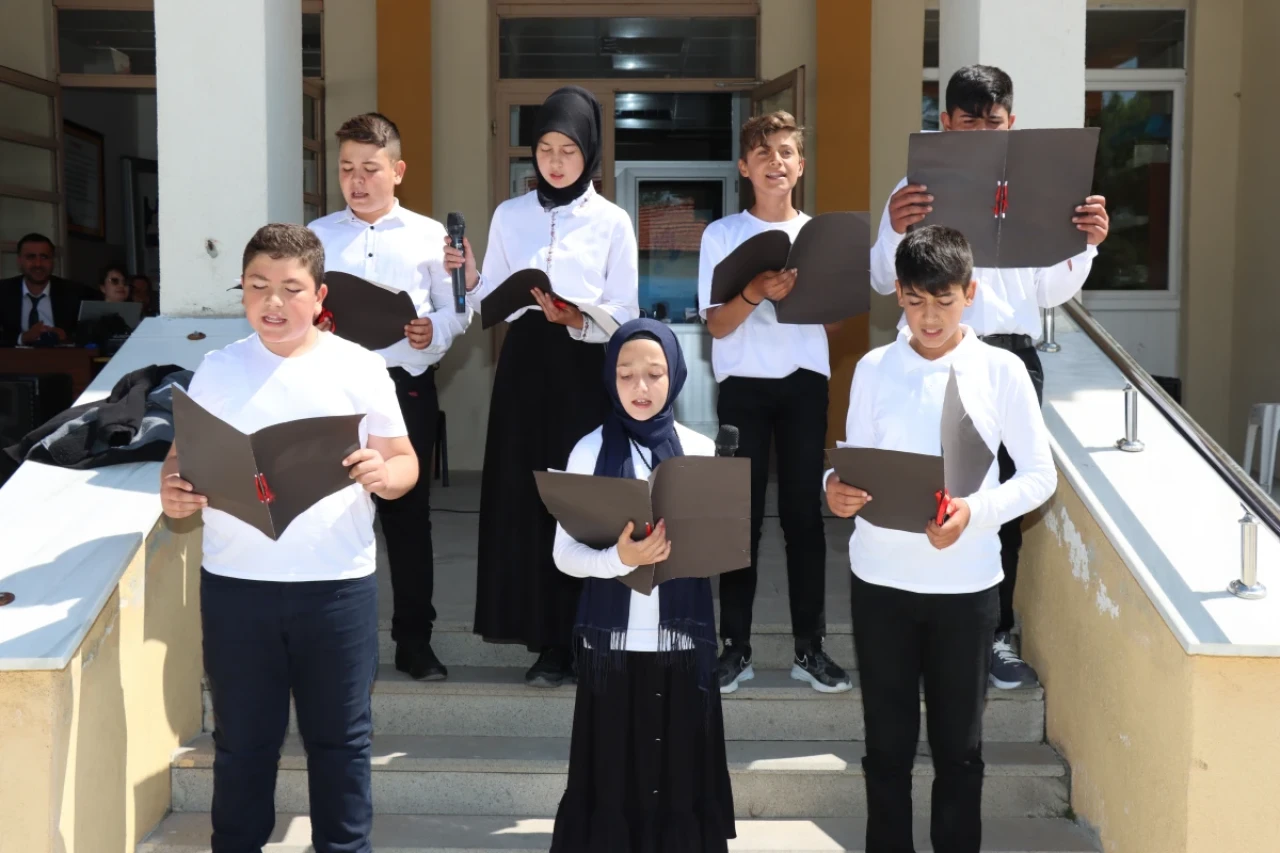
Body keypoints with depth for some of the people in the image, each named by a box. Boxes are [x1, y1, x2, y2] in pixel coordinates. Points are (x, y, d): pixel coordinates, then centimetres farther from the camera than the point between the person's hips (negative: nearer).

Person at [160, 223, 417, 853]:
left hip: (337, 583, -1)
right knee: (242, 736, 13)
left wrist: (383, 475, -22)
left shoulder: (360, 368, -1)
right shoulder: (217, 369, 5)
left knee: (340, 736, 10)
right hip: (235, 582, 2)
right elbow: (183, 456, 8)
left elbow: (405, 462, 1)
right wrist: (173, 492, -14)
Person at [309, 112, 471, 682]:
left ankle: (414, 640, 18)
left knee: (408, 512, 6)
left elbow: (457, 309, 5)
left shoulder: (428, 236, 6)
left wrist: (434, 331, -15)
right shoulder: (317, 237, 10)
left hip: (407, 384, -1)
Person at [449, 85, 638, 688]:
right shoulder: (509, 216, 9)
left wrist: (577, 319, -20)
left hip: (585, 371, -2)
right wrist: (469, 279, -12)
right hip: (524, 367, 3)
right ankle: (550, 642, 11)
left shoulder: (612, 222, 2)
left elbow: (625, 317, -3)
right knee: (526, 499, 1)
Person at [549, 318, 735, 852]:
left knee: (679, 777, 5)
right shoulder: (591, 451, 0)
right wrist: (619, 559, -22)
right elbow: (565, 554, -3)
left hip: (681, 639, 1)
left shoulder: (700, 450, 4)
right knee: (612, 781, 3)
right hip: (613, 641, -1)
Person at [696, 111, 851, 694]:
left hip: (804, 382, 2)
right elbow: (717, 324, -3)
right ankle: (735, 647, 9)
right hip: (743, 383, -2)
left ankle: (810, 647, 11)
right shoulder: (722, 235, 2)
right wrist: (755, 293, -21)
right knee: (741, 513, 1)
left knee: (804, 511, 3)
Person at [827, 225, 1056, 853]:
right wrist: (835, 487, -20)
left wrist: (976, 512, -20)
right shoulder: (874, 368, 2)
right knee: (887, 741, 11)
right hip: (881, 579, 1)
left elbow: (1040, 475, -3)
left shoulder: (1001, 371, -3)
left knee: (959, 744, 10)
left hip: (965, 583, -1)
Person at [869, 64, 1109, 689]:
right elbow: (883, 281, -5)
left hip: (1011, 355, 3)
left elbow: (1053, 292, 11)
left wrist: (1087, 245, -7)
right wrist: (895, 231, -24)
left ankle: (994, 634, 18)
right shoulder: (918, 190, 4)